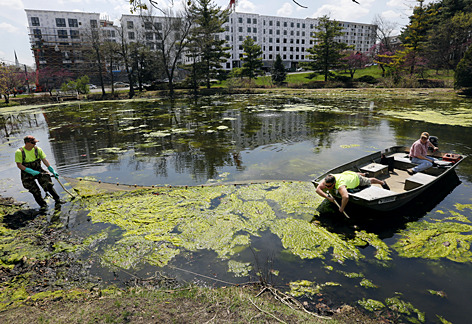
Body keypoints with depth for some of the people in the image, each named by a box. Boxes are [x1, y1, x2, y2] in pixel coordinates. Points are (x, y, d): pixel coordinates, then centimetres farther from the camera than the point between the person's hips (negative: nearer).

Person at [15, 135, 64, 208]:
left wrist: (52, 170, -7)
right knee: (35, 191, -1)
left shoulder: (37, 149, -4)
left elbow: (44, 160, -2)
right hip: (27, 174, -2)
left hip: (38, 170, 2)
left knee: (48, 185, -7)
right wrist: (31, 171, -23)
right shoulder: (19, 152, -13)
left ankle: (57, 199, 6)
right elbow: (19, 165, -13)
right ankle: (43, 204, 14)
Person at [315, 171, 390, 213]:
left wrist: (342, 208, -53)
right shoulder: (326, 180, -36)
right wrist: (327, 197, -51)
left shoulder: (340, 185, -52)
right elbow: (318, 189, -39)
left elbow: (346, 197, -68)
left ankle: (382, 182, 58)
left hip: (357, 179, -5)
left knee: (369, 181, 27)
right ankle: (363, 174, 75)